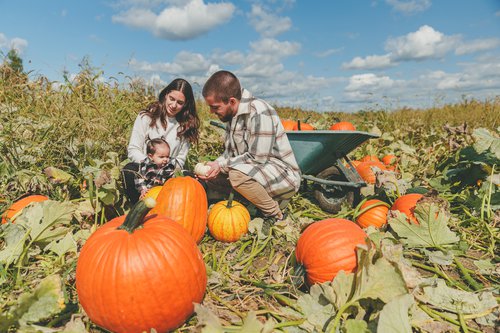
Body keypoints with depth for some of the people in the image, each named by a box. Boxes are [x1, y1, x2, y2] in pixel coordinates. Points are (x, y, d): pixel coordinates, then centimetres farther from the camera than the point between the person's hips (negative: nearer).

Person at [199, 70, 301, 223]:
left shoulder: (259, 113, -23)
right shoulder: (232, 114, 5)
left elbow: (258, 158, -25)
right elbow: (230, 152, 9)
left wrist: (221, 165, -20)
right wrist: (215, 165, -10)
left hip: (284, 176, -9)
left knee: (238, 174, -34)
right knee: (212, 178, 2)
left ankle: (274, 215, -9)